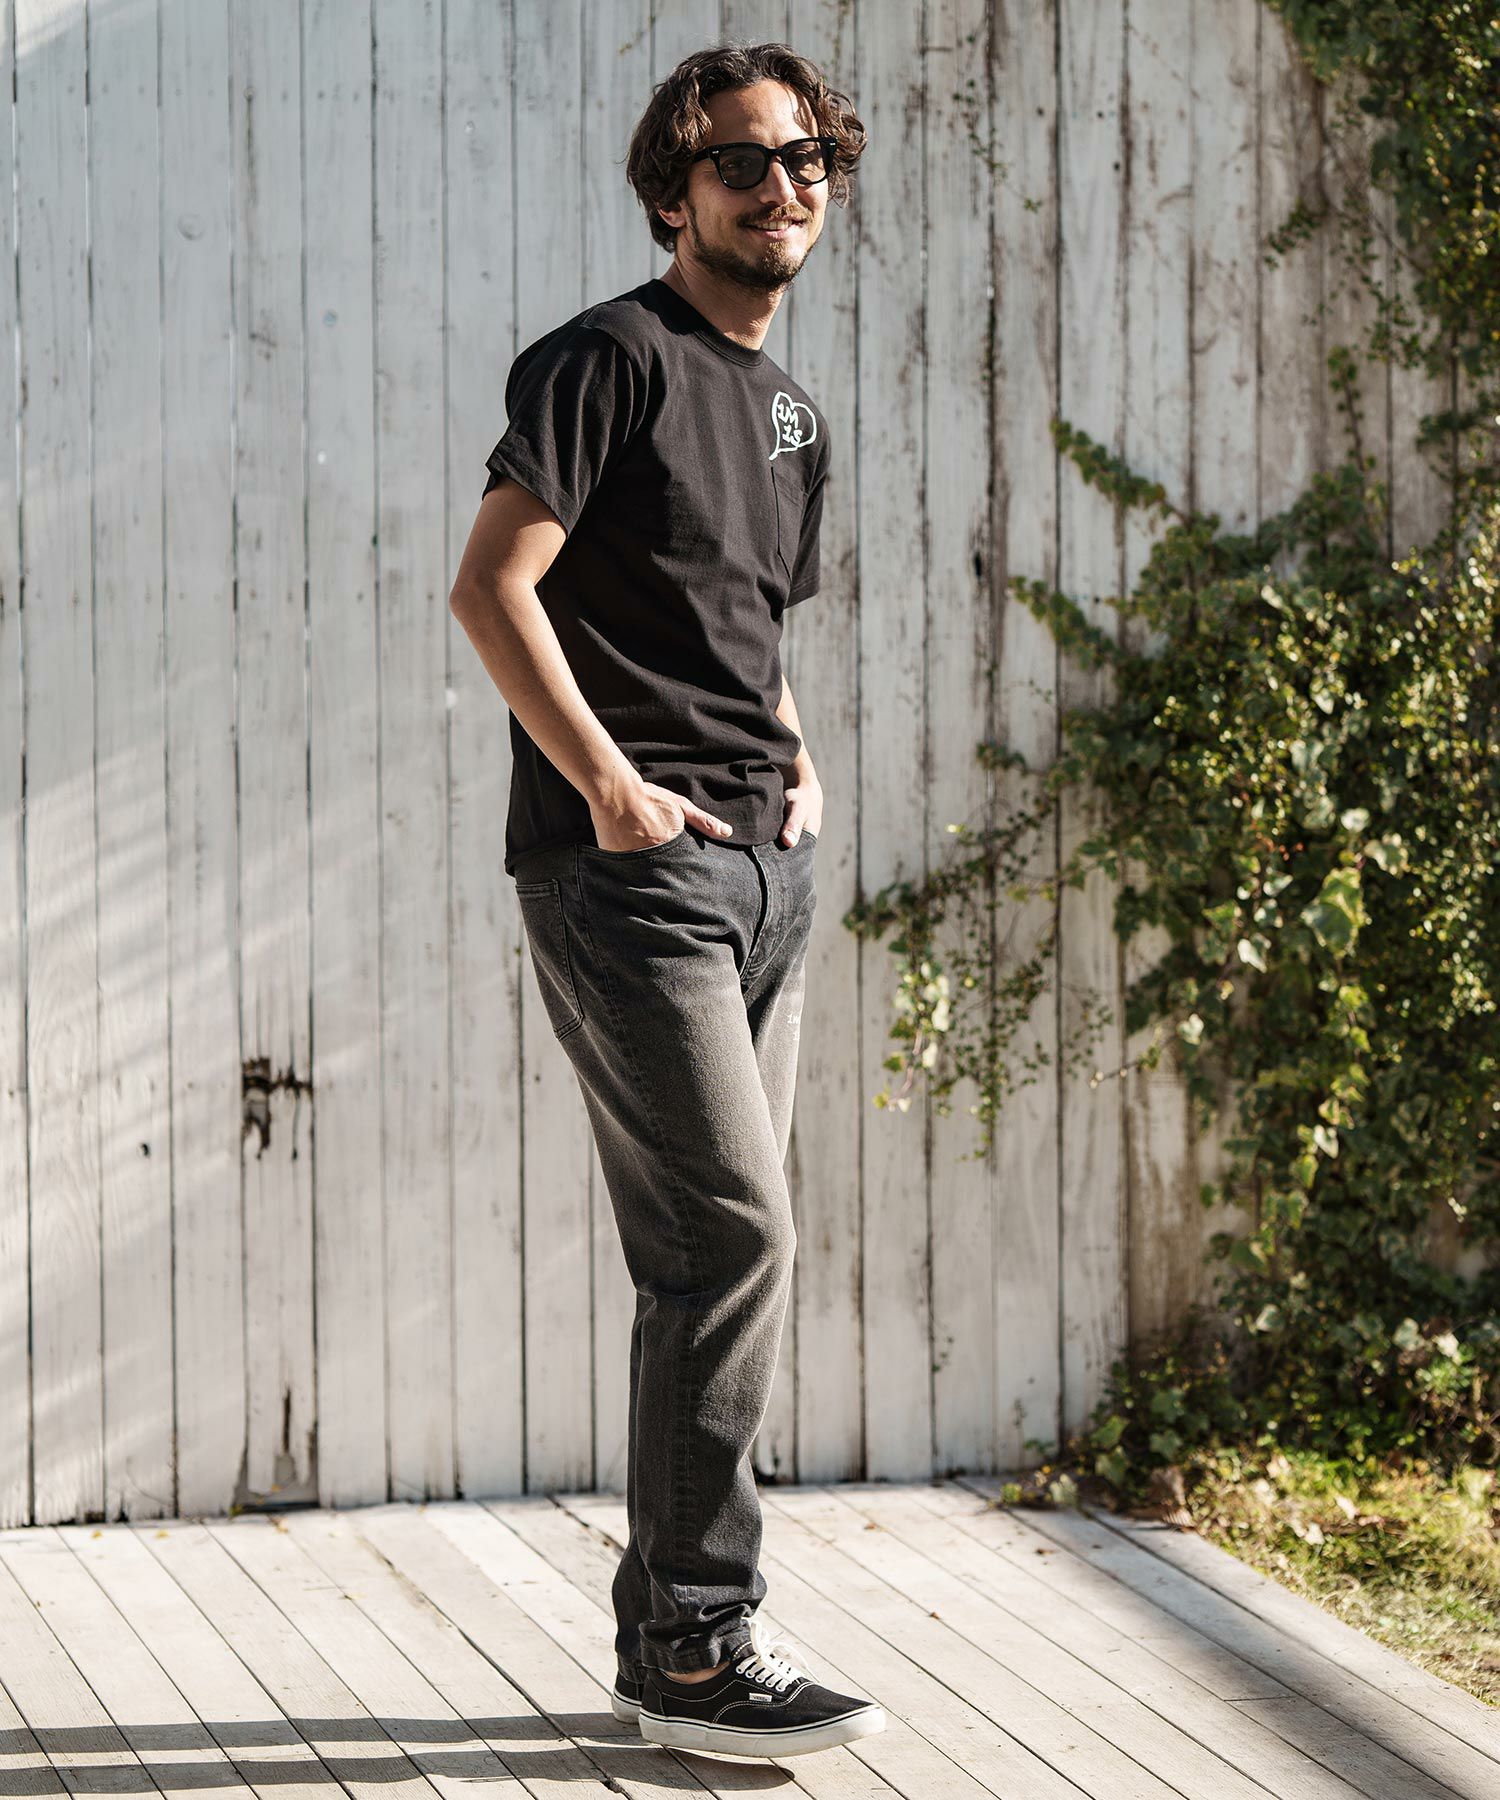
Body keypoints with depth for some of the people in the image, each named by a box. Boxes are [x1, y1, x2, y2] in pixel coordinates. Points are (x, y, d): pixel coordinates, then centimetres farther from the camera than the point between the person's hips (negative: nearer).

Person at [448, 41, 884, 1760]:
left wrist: (795, 761, 14)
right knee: (732, 1235, -12)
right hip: (633, 866, -9)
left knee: (717, 1251, 9)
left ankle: (671, 1630, 17)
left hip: (764, 862, 9)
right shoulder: (613, 358, -7)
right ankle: (694, 1649, -5)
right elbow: (491, 587, -14)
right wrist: (612, 787, -17)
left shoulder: (791, 412, 19)